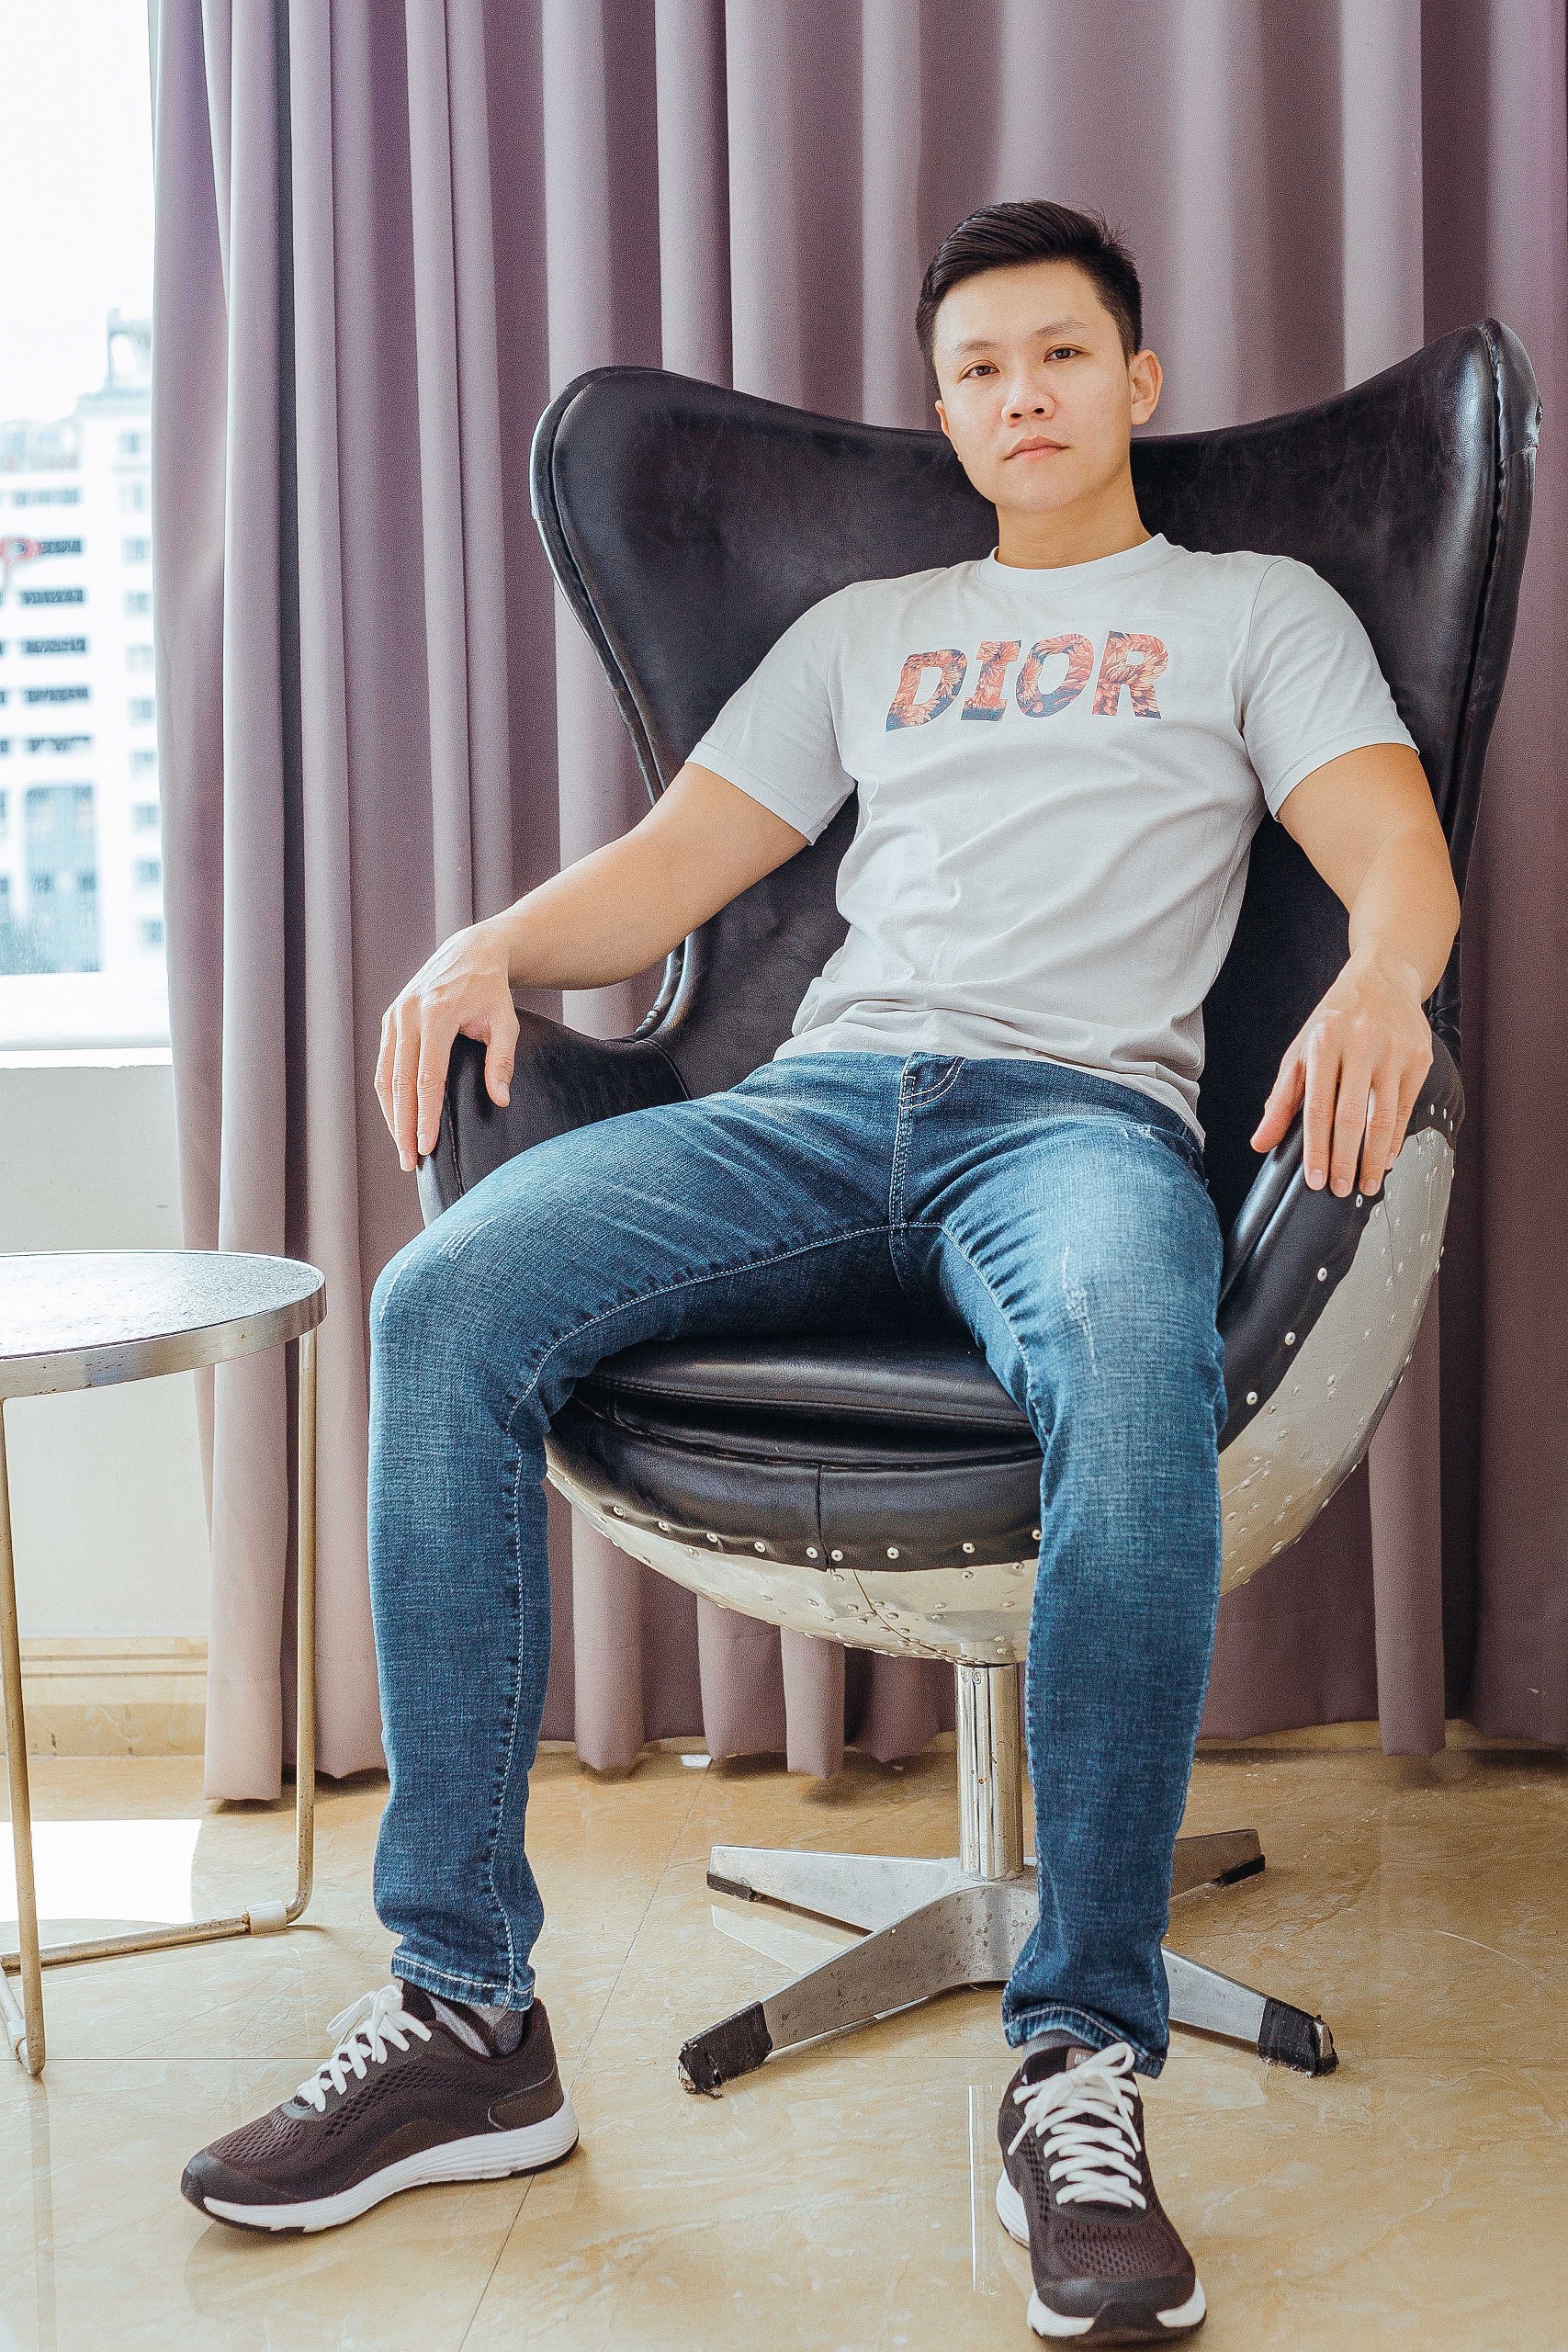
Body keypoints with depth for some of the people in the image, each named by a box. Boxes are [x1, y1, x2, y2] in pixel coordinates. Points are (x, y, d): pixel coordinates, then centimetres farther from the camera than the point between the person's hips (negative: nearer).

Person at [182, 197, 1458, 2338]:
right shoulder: (865, 631, 32)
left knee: (1130, 1374, -41)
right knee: (449, 1303, -25)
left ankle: (1081, 2066, -32)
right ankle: (464, 2014, -21)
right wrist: (493, 946, 2)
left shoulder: (1259, 612, 22)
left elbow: (1398, 854, 6)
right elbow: (671, 869, 24)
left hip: (1079, 1109, -3)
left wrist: (1376, 980, -20)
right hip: (824, 1098, 4)